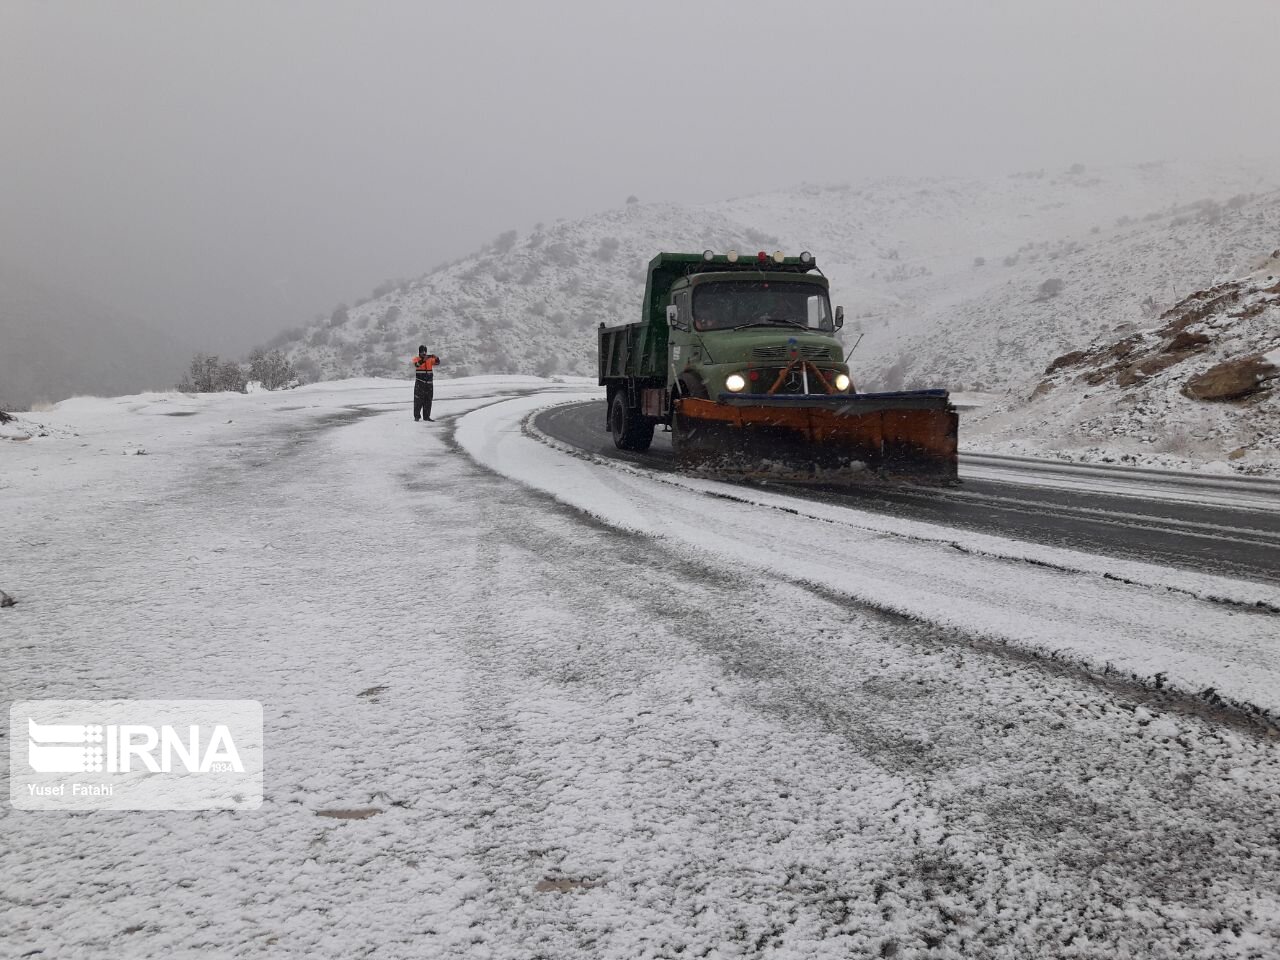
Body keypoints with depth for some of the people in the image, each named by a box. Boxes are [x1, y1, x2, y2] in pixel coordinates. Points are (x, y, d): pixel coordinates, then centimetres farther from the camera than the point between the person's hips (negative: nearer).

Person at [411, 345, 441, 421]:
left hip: (429, 383, 4)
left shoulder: (430, 359, 8)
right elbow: (417, 364, -22)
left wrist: (435, 357, -30)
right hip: (419, 383, -4)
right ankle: (417, 416, -1)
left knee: (428, 401, 6)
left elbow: (437, 362, -8)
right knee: (418, 400, -5)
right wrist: (424, 359, -37)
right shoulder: (416, 359, -1)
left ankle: (426, 416, 12)